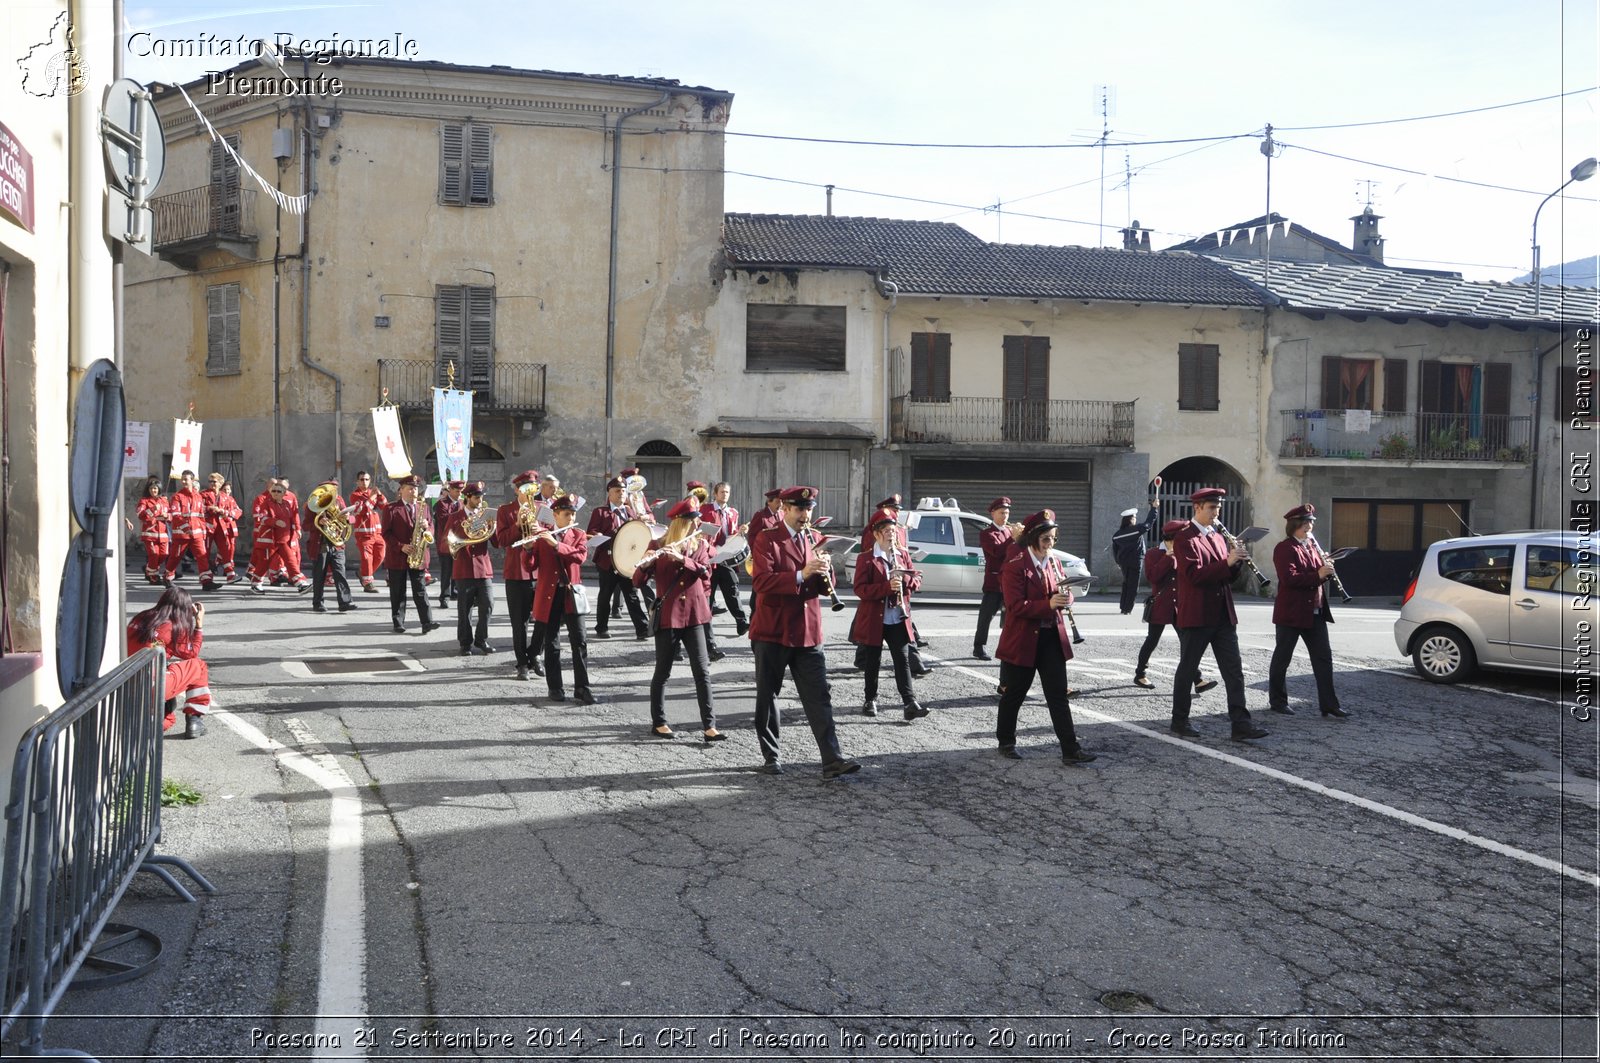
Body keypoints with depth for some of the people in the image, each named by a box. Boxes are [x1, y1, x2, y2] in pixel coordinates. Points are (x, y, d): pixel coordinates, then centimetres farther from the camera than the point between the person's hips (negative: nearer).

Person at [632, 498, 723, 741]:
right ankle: (658, 722, 18)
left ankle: (709, 725, -2)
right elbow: (638, 582, -5)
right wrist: (644, 564, -26)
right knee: (663, 671, 6)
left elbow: (705, 571, -9)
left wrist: (681, 559, -24)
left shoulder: (702, 545, 8)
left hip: (694, 614, 2)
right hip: (667, 616, -2)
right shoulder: (658, 546, -1)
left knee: (702, 671, -2)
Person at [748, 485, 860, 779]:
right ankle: (770, 757, 19)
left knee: (819, 696, -2)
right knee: (767, 695, 7)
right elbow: (762, 581, -19)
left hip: (808, 632, 4)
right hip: (772, 631, -4)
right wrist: (801, 575, -28)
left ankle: (832, 760, -4)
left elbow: (825, 588, 12)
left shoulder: (814, 540, 13)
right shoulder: (767, 540, -5)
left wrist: (825, 572, -11)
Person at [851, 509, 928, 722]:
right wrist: (887, 586, -25)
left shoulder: (903, 555, 9)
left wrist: (906, 578, -11)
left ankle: (910, 703, -6)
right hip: (873, 619, -3)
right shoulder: (865, 558, -6)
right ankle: (870, 700, 23)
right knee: (873, 662, 9)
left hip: (898, 619, 3)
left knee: (902, 660, -1)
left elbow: (917, 580, 12)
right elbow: (860, 589, -14)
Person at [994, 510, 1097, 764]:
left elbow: (1064, 593, 14)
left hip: (1052, 638, 6)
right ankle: (1006, 742, 26)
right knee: (1014, 694, 9)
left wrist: (1066, 598, -11)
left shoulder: (1053, 563, 8)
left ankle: (1071, 750, 1)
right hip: (1022, 640, -6)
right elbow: (1016, 606, -20)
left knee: (1059, 695, 2)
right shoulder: (1015, 567, -13)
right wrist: (1048, 604, -29)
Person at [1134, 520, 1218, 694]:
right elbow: (1151, 576, -19)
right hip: (1160, 605, -5)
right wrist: (1167, 558, -20)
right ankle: (1139, 675, 21)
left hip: (1179, 605, 5)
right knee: (1152, 641, 5)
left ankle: (1198, 680, -6)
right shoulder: (1153, 554, -5)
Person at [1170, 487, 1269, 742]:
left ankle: (1240, 724, 2)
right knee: (1188, 669, 4)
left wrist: (1236, 561, -4)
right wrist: (1227, 561, -25)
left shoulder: (1219, 537, 16)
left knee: (1234, 670, 2)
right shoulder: (1184, 538, -8)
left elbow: (1227, 575, 16)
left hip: (1223, 615, 7)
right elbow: (1194, 575, -20)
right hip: (1196, 615, -7)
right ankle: (1180, 721, 15)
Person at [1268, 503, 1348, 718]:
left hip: (1315, 612, 8)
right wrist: (1317, 575, -26)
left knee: (1323, 658, 3)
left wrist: (1326, 568, 1)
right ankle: (1277, 701, 16)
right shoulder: (1284, 549, -10)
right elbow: (1289, 578, -21)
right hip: (1291, 612, -7)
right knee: (1282, 658, 5)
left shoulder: (1312, 545, 15)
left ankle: (1329, 705, 5)